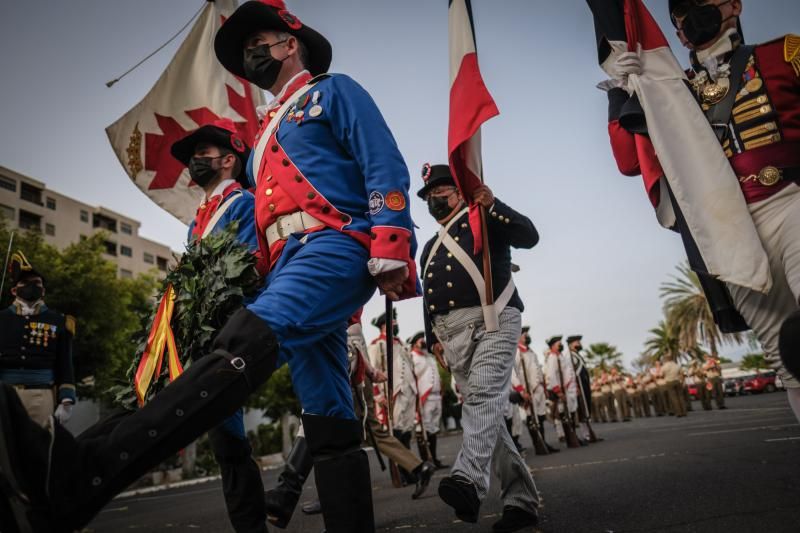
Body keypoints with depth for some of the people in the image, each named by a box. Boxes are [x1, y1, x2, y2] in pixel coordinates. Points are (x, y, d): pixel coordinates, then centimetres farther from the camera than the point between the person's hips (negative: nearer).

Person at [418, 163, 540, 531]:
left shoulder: (481, 219, 11)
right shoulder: (429, 249, 28)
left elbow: (529, 236, -4)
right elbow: (428, 299, 25)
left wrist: (492, 206, -16)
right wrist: (432, 337, 12)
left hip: (492, 320, -6)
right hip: (453, 335, 6)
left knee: (483, 396, -27)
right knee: (484, 413, 2)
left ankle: (468, 480, -43)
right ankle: (522, 499, 8)